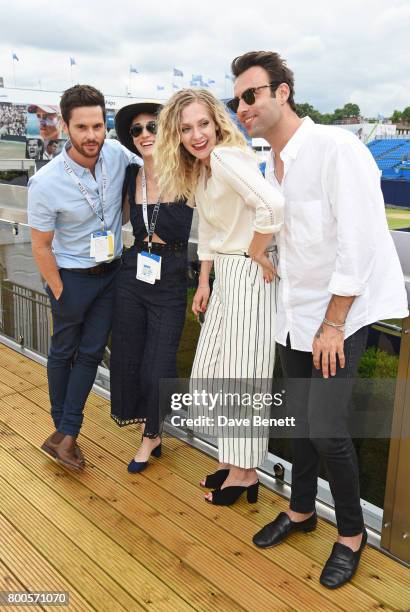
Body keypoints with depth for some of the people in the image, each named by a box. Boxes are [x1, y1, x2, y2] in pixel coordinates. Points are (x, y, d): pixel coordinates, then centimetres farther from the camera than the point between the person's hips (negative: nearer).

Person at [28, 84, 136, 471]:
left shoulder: (117, 154, -12)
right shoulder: (45, 183, -23)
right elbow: (41, 246, -13)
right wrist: (59, 294, -10)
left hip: (112, 271, 4)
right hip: (72, 276, -4)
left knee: (92, 352, 7)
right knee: (64, 351, 12)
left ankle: (64, 436, 18)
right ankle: (64, 429, 31)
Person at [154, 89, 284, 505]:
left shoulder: (227, 158, -18)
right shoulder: (198, 169, 12)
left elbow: (272, 204, -34)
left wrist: (257, 254, -21)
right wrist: (204, 282, 17)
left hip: (248, 275, -10)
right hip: (225, 273, 10)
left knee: (240, 375, 1)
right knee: (212, 371, 16)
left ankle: (245, 471, 19)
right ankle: (232, 458, 33)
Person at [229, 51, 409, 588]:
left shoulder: (335, 147, -18)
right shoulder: (272, 165, 8)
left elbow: (357, 244, -21)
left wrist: (332, 326, -18)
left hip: (340, 315, -7)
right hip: (296, 314, 7)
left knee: (325, 426, -8)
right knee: (300, 416, 15)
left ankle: (352, 532, 17)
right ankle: (301, 510, 35)